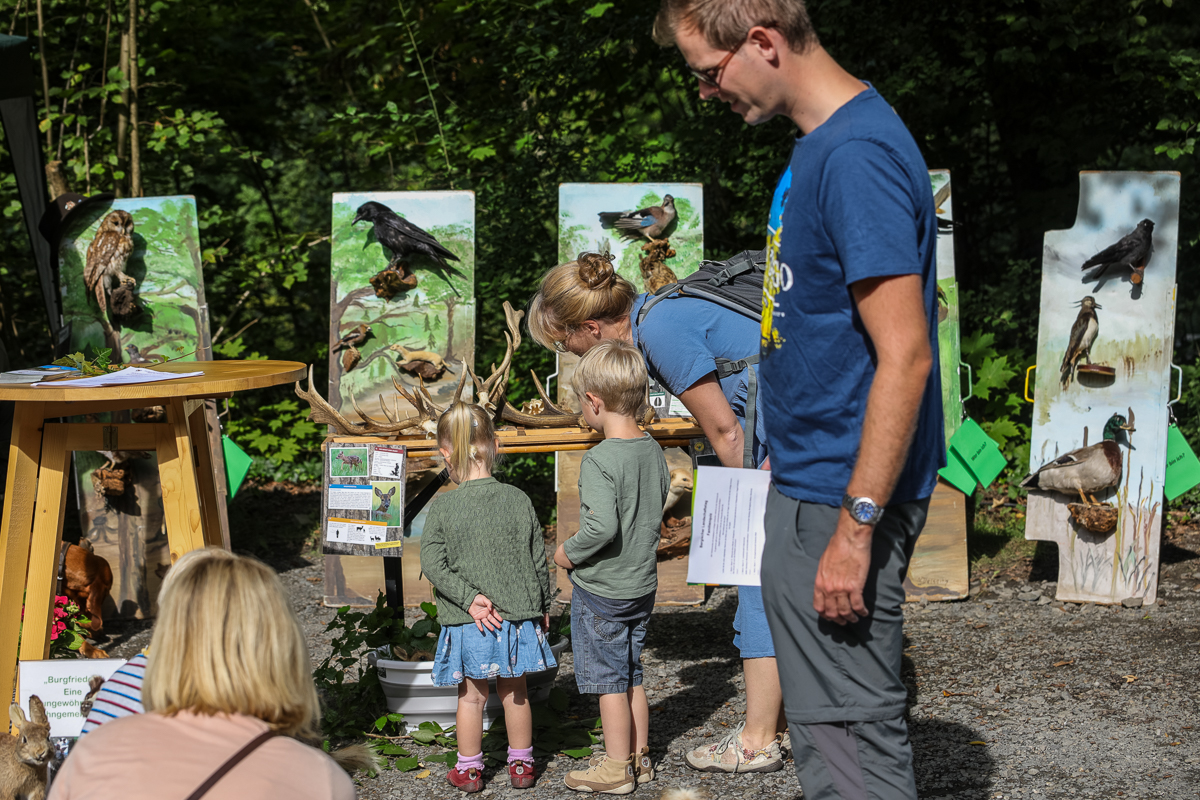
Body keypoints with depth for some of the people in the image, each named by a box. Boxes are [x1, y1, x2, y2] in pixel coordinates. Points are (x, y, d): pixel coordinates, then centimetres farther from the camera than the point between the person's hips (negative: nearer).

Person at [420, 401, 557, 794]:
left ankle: (469, 769, 22)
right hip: (518, 615, 2)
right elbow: (538, 559, 1)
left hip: (468, 623, -2)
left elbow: (433, 565, -15)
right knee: (515, 693, 16)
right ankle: (521, 765, 26)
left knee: (471, 696, 12)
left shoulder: (442, 508, -11)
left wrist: (469, 599, -12)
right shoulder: (518, 500, -6)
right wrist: (542, 606, 13)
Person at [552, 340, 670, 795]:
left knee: (608, 679, 3)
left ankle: (616, 769, 11)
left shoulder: (599, 459, -23)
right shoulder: (653, 451, 1)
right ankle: (639, 758, 27)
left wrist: (569, 553, -15)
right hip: (643, 583, 8)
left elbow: (601, 527, -30)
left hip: (600, 589, -8)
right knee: (631, 675, 18)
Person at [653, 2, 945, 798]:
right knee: (819, 724, 18)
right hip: (807, 485, 10)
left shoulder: (858, 154, -20)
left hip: (840, 502, -10)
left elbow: (904, 356, -24)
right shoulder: (819, 144, 11)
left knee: (852, 729, -3)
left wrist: (856, 527, -24)